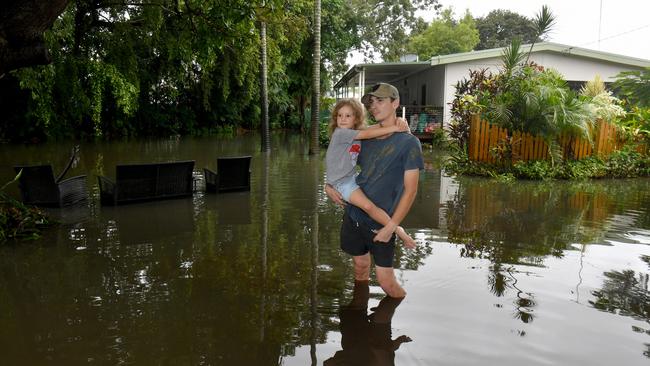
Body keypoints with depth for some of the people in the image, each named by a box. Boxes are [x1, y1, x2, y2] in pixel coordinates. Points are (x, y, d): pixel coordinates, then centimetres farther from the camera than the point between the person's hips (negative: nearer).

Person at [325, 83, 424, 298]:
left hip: (381, 223, -5)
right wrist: (328, 186, 0)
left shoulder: (408, 142, -8)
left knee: (385, 281, -4)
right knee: (360, 266, 17)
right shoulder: (366, 139, 9)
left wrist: (392, 225, -18)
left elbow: (410, 190, -11)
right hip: (353, 215, 5)